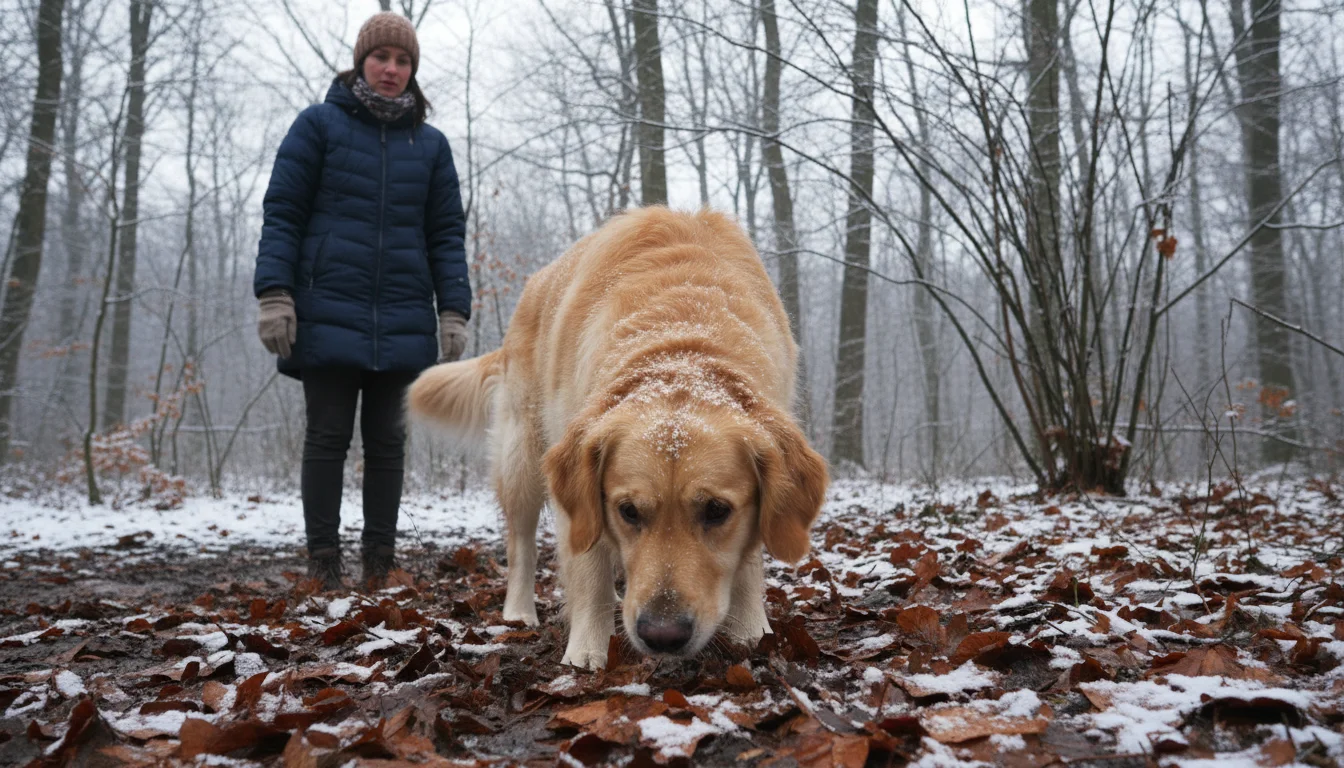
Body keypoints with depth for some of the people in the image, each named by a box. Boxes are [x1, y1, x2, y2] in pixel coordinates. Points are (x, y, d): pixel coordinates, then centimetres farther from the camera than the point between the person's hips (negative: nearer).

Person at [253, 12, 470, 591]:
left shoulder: (430, 144, 13)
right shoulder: (318, 125, 6)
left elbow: (446, 234, 11)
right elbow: (281, 212, 2)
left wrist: (454, 311, 1)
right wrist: (274, 294, -9)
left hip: (402, 322, 3)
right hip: (328, 314, -2)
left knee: (386, 441, 6)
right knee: (328, 436, 1)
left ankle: (379, 562, 13)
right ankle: (322, 561, 8)